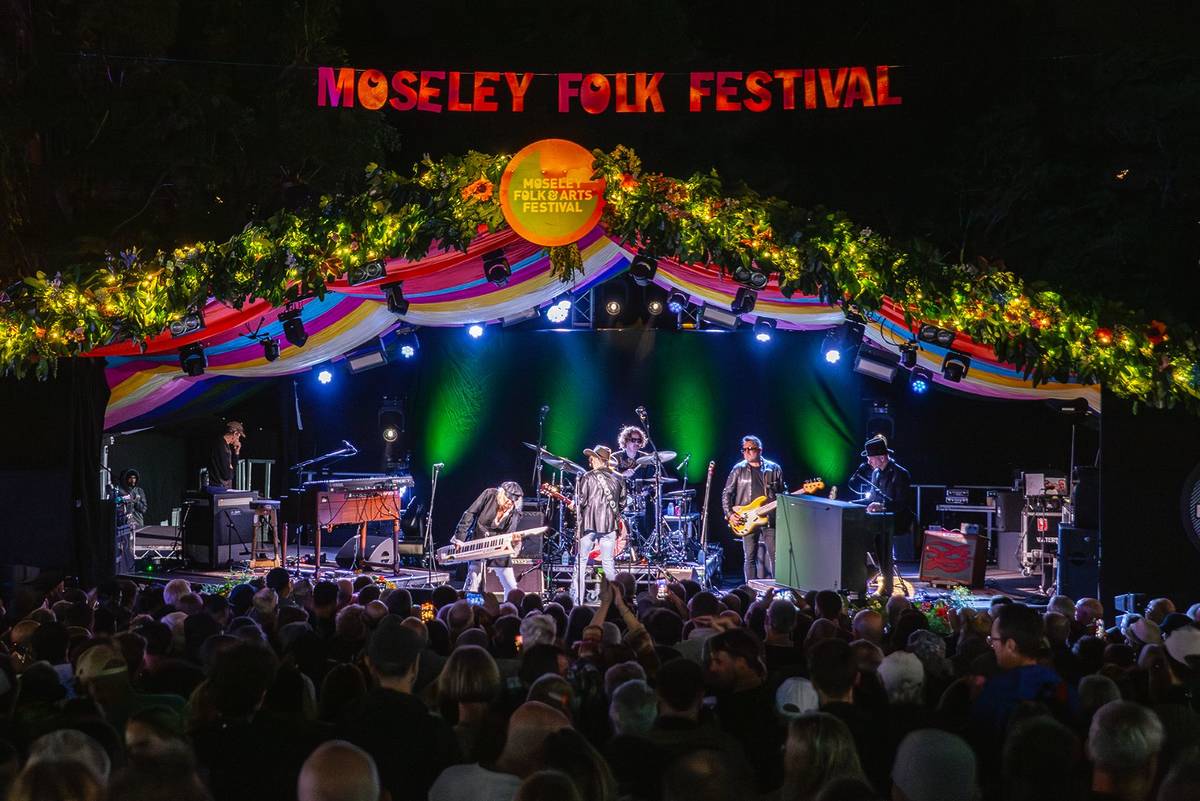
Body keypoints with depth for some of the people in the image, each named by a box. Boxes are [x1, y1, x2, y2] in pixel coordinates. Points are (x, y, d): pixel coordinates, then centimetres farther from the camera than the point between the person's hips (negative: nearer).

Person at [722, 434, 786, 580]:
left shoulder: (774, 469, 8)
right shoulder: (739, 469, 6)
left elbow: (783, 493, 13)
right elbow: (727, 494, 8)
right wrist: (729, 514, -3)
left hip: (770, 519, 0)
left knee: (775, 555, -4)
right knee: (750, 558, 1)